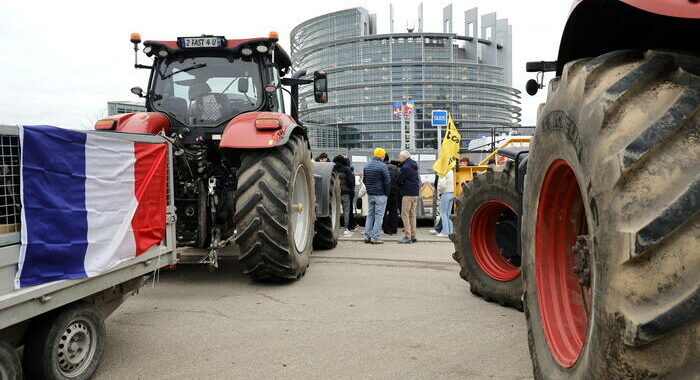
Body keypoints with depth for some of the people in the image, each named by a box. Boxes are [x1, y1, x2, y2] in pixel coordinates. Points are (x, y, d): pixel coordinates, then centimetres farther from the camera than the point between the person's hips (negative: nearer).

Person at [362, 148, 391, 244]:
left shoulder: (367, 166, 9)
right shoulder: (382, 166, -13)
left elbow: (364, 180, 17)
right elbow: (388, 181, -14)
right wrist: (386, 193, -2)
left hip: (370, 194, 7)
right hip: (380, 195, -7)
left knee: (370, 215, 14)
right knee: (379, 216, -1)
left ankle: (367, 236, 14)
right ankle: (375, 237, -1)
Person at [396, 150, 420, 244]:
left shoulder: (405, 167, -14)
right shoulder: (414, 166, 15)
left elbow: (398, 181, -12)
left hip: (408, 194, -9)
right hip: (415, 193, 9)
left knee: (405, 215, -4)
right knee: (412, 215, 12)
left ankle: (407, 236, -5)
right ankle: (413, 236, 14)